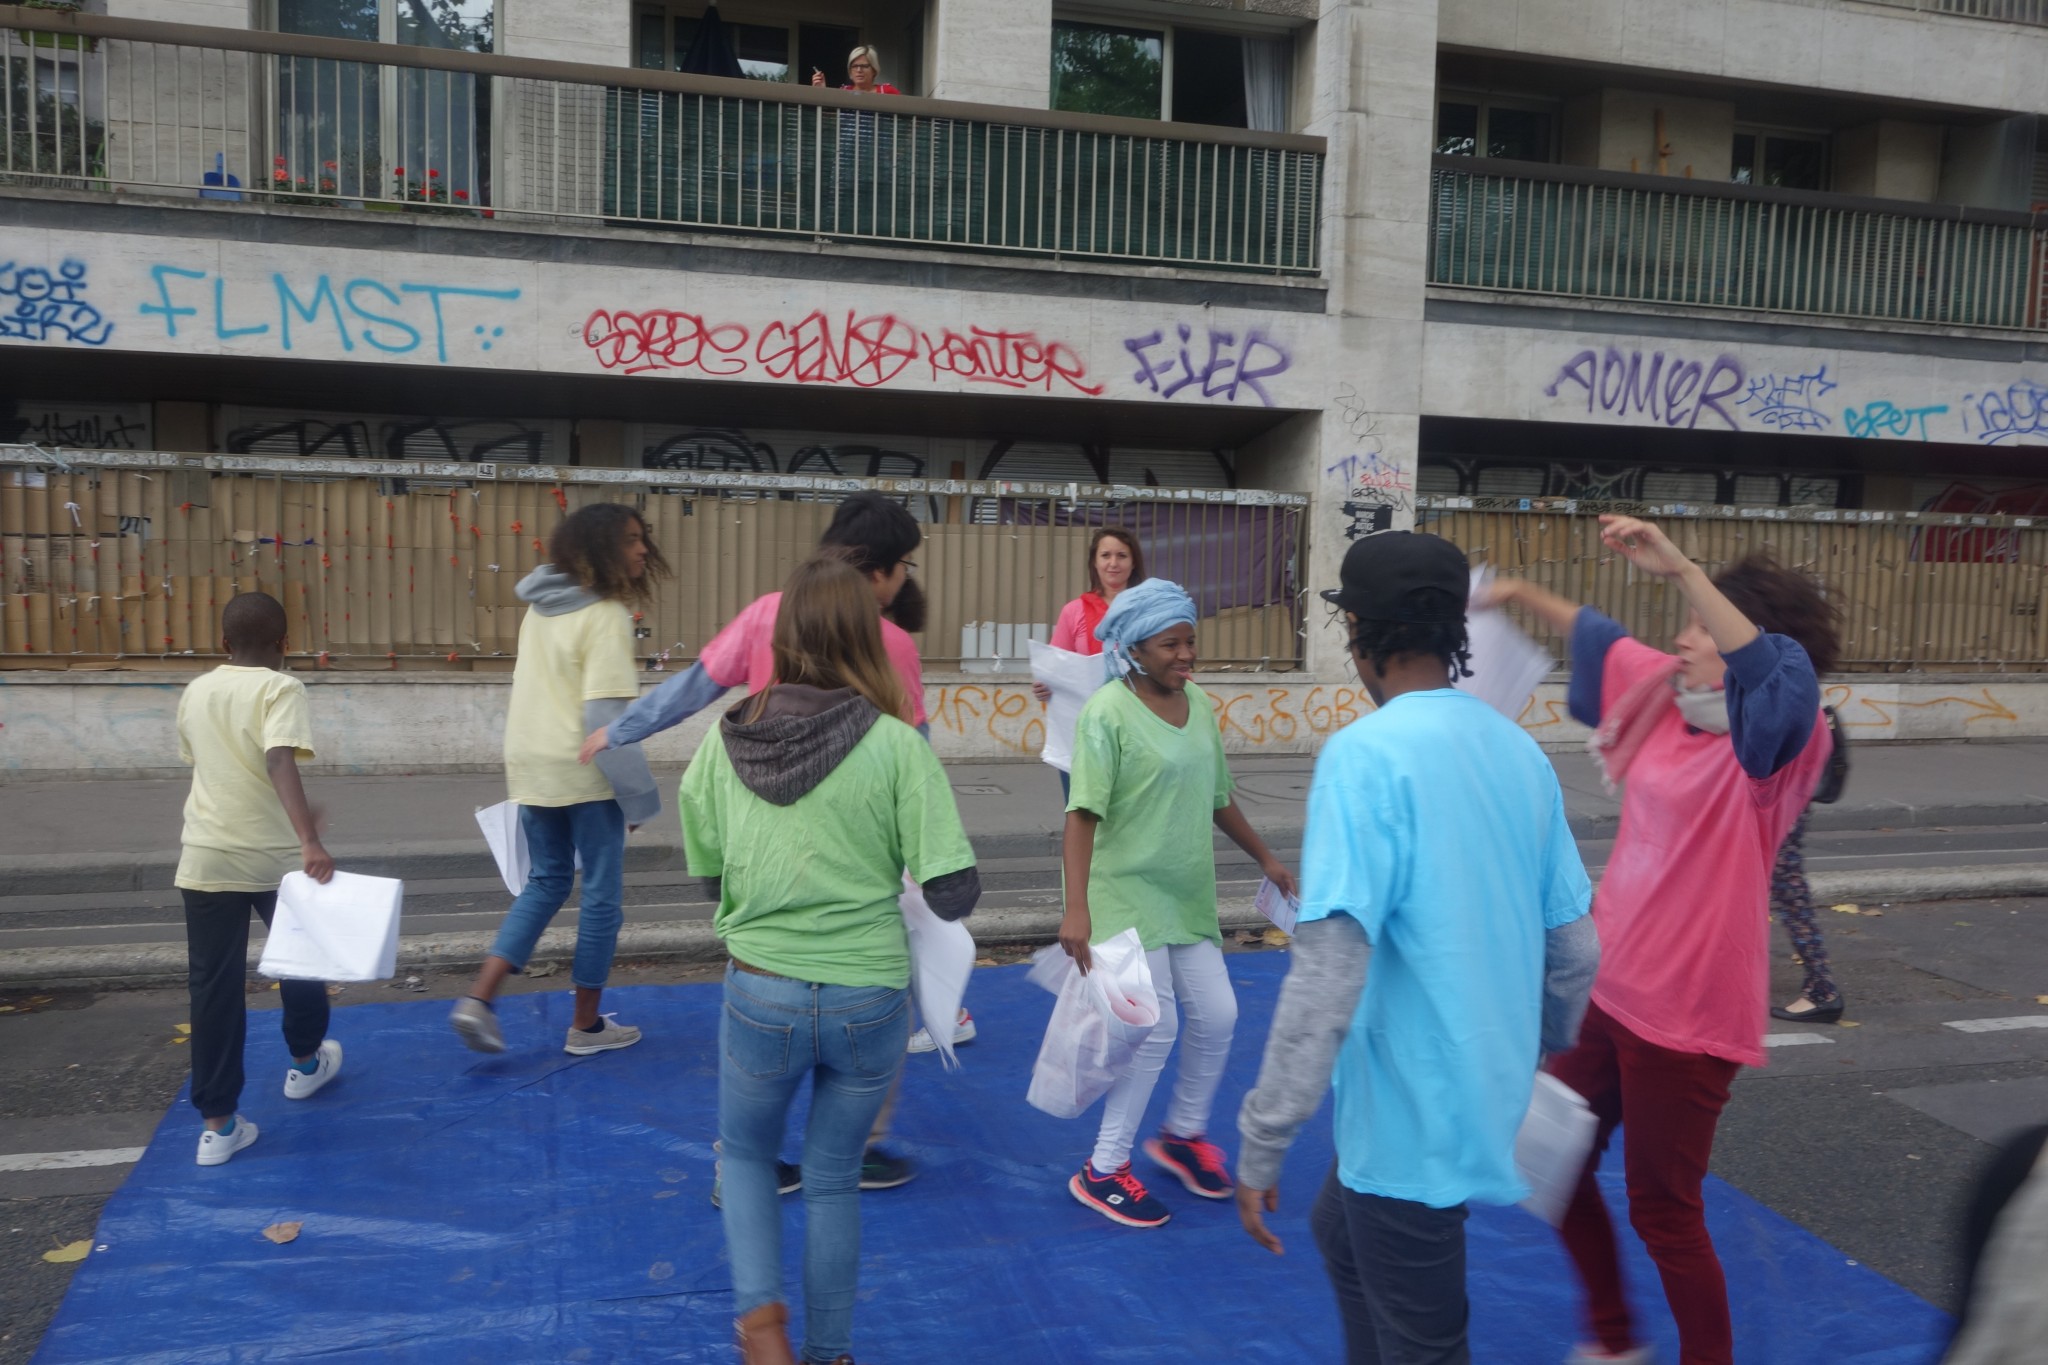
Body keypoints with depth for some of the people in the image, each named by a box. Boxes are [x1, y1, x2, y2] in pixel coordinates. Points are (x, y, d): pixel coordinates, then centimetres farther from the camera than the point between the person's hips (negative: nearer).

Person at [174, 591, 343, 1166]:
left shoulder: (195, 692, 9)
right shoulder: (281, 689, -9)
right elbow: (279, 762, -26)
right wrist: (309, 840, -36)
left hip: (206, 858, 4)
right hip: (275, 857, -4)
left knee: (214, 985, 5)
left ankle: (218, 1122, 5)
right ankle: (305, 1062, 40)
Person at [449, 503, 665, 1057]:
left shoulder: (541, 608, 9)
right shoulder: (605, 616, -16)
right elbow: (605, 716, -21)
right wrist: (638, 794, -15)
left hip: (532, 766, 8)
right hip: (583, 773, -8)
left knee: (546, 882, 19)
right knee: (602, 893, 7)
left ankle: (479, 999, 7)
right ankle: (586, 1025, 16)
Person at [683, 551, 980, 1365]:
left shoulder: (727, 739, -7)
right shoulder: (897, 745, -15)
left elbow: (706, 874, 5)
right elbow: (953, 895, -15)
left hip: (760, 992, 1)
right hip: (868, 999, -1)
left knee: (745, 1153, 27)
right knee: (833, 1178, 21)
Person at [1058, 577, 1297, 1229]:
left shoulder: (1198, 705, 6)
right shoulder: (1108, 712, -15)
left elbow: (1218, 798, 18)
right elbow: (1083, 814, -20)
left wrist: (1265, 858, 24)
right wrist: (1076, 907, -27)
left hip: (1190, 894, 7)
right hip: (1127, 893, -7)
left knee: (1217, 1015, 8)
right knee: (1155, 1028, -5)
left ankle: (1183, 1133, 33)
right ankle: (1103, 1170, 12)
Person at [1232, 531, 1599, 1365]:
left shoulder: (1366, 753, -20)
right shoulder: (1518, 749, 3)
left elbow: (1329, 975, -26)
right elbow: (1576, 948, 9)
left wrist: (1262, 1142, -19)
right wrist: (1543, 1065, 25)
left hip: (1412, 1116, -8)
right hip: (1483, 1099, 8)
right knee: (1341, 1232, 30)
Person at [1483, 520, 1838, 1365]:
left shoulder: (1771, 743, -17)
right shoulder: (1667, 697, 3)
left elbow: (1782, 674, -40)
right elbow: (1605, 642, 22)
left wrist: (1681, 569, -44)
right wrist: (1525, 595, 23)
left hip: (1685, 1012, -8)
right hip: (1610, 987, 8)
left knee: (1663, 1211, 6)